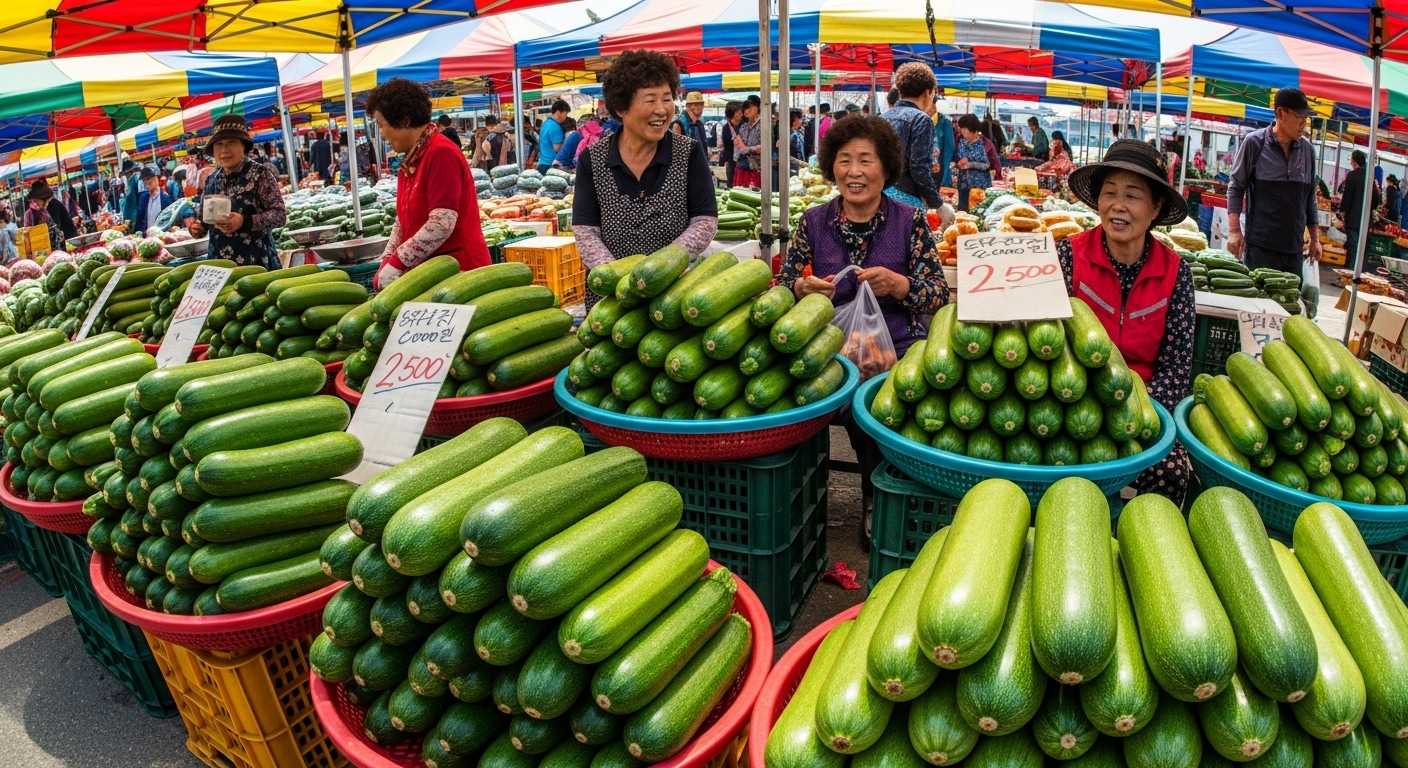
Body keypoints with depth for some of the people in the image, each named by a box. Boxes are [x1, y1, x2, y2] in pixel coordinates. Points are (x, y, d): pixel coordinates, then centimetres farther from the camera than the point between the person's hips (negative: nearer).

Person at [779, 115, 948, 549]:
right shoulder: (814, 222, 7)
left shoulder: (910, 221, 2)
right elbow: (783, 283, 10)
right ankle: (880, 501, 1)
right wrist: (803, 288, -13)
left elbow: (939, 294, 0)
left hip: (898, 354, -1)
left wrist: (897, 284, -19)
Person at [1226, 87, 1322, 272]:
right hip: (1259, 244, -4)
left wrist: (1315, 238, 14)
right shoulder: (1254, 143, -4)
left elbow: (1309, 197, 14)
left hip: (1294, 246, 4)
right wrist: (1234, 231, -11)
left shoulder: (1307, 149, 8)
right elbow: (1236, 187, -2)